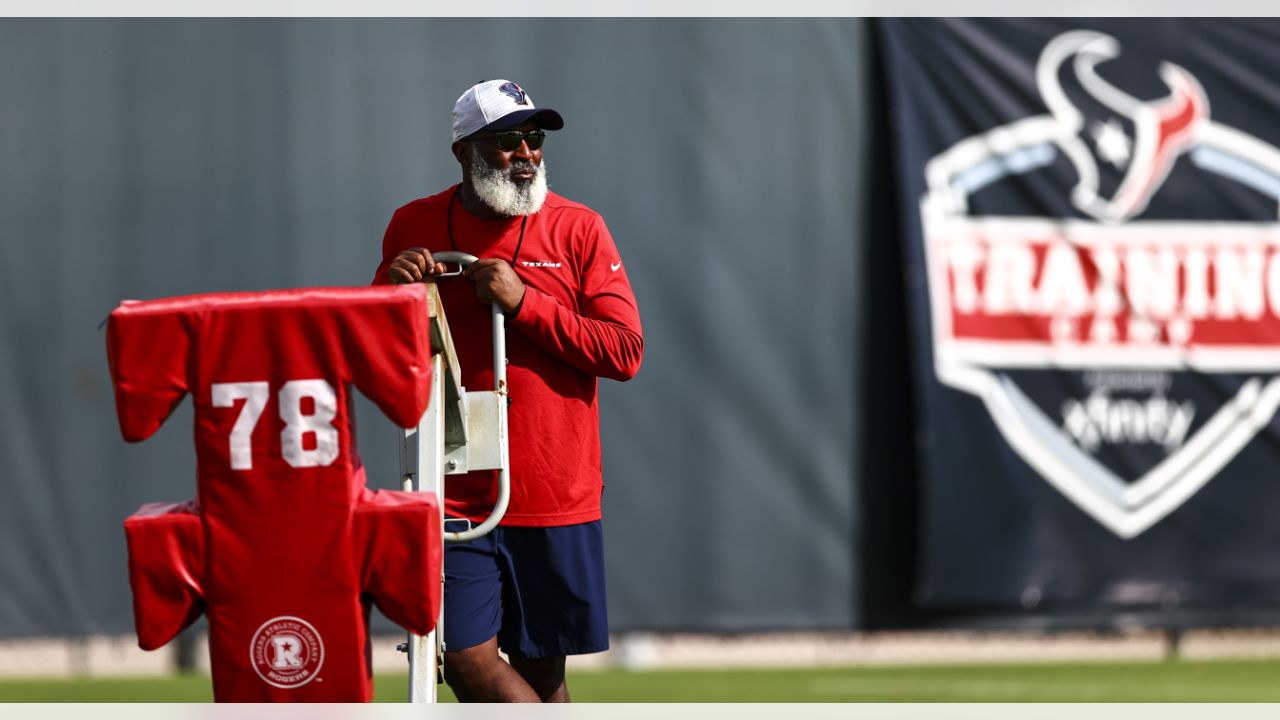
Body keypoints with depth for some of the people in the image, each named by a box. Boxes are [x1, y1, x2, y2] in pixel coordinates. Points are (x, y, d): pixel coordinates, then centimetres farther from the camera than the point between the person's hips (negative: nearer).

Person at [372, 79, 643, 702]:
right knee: (467, 660, -12)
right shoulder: (414, 228, 6)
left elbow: (624, 352, -5)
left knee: (540, 672, 5)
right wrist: (391, 290, -9)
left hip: (554, 499, 0)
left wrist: (524, 303, -14)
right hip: (455, 499, 0)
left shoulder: (578, 230, 2)